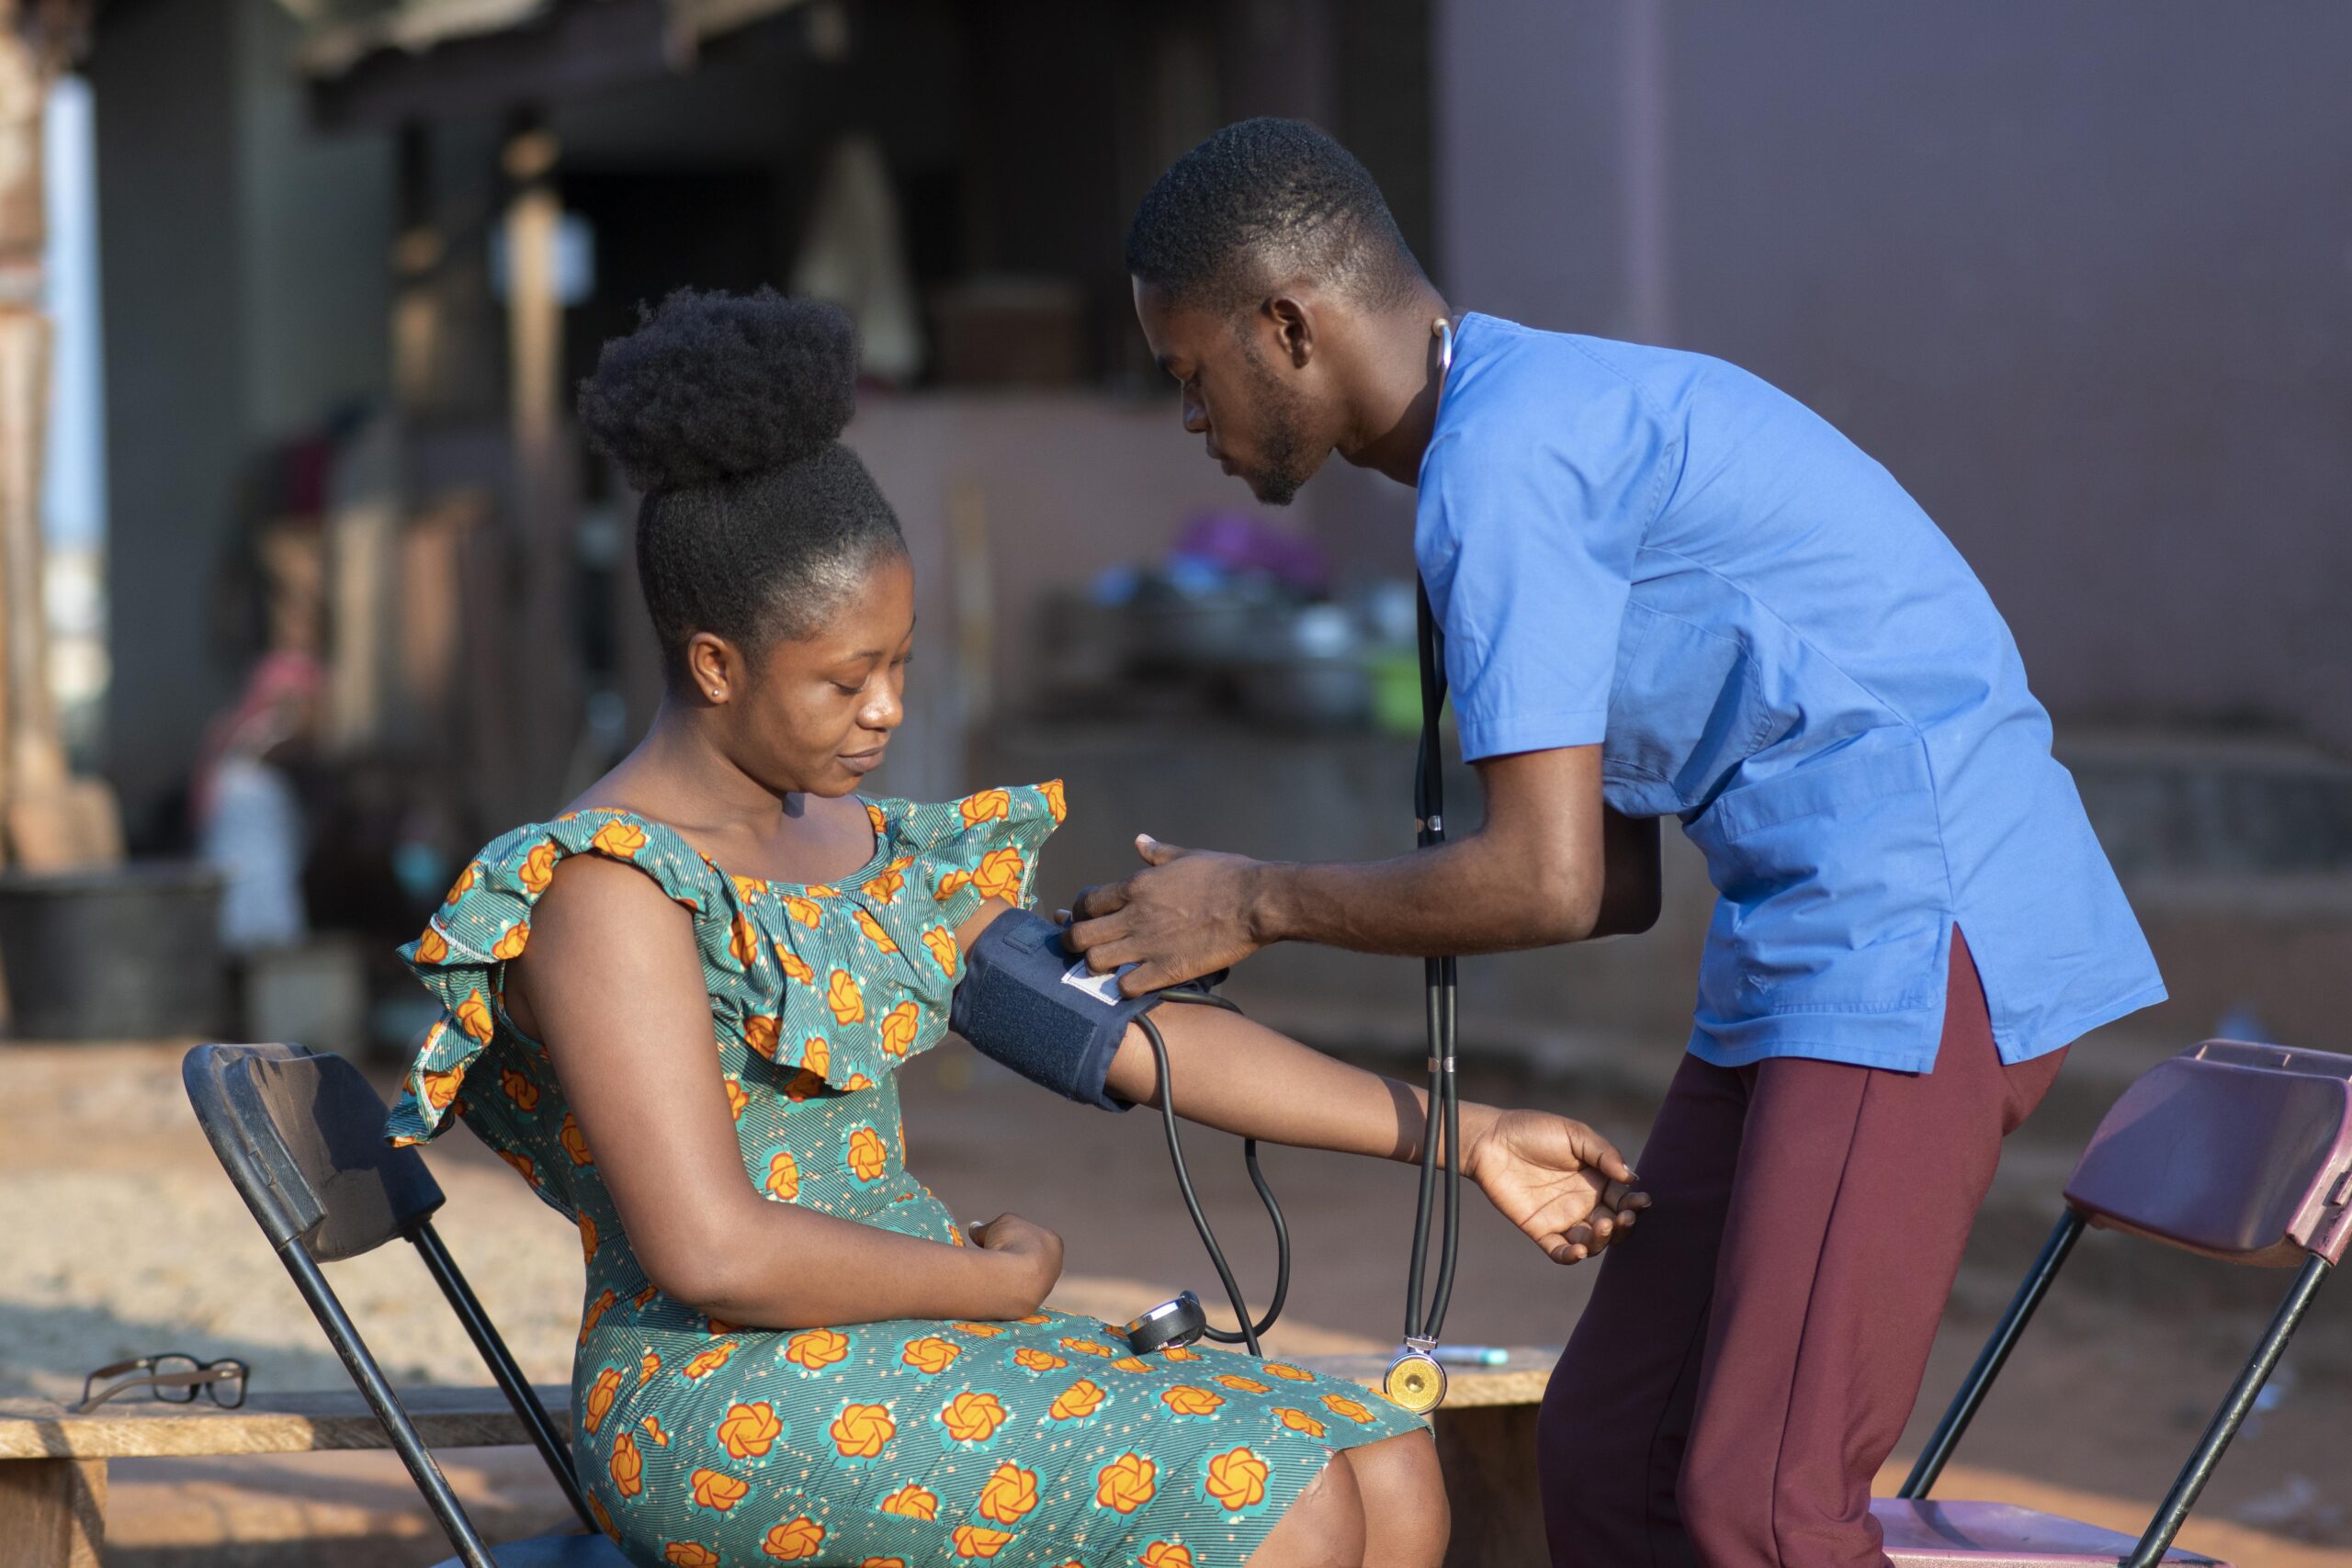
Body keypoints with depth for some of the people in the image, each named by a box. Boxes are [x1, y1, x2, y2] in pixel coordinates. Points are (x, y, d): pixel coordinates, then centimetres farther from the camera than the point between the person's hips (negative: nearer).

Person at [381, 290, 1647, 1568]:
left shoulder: (851, 842, 15)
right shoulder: (609, 889, -12)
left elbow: (1134, 1031, 14)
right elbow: (711, 1254, -20)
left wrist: (1464, 1137, 9)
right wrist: (1004, 1278, -6)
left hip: (900, 1361, 9)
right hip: (727, 1414, -8)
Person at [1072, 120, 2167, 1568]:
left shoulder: (1501, 460, -14)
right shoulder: (1550, 421, 18)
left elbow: (1547, 884, -18)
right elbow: (1615, 881, 19)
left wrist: (1259, 905, -2)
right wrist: (1245, 910, 14)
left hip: (1924, 923, -11)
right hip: (1805, 945, 11)